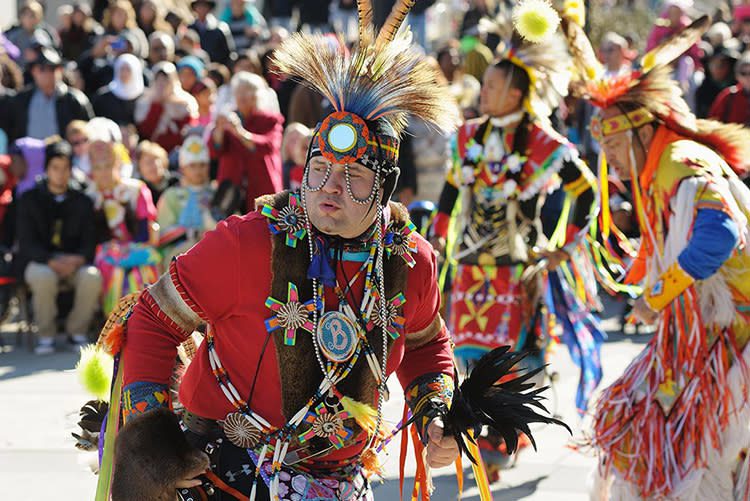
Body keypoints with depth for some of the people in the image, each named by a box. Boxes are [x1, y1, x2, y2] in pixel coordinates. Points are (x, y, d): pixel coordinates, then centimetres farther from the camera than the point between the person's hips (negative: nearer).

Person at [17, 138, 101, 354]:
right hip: (39, 262, -2)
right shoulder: (30, 200, 5)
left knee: (92, 276, -32)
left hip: (74, 262, 2)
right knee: (44, 278, -38)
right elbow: (27, 243, -4)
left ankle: (77, 331, -10)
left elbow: (89, 241, 7)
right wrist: (52, 262, -21)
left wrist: (78, 259, -17)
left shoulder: (82, 202, 12)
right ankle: (46, 335, -17)